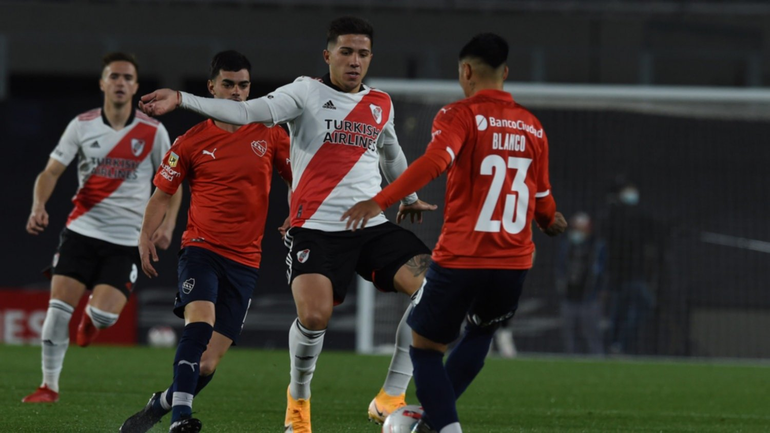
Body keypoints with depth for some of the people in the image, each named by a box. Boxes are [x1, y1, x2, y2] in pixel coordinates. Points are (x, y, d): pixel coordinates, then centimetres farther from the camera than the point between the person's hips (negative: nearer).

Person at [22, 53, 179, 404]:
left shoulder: (153, 132, -1)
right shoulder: (82, 126, 1)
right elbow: (51, 171, -1)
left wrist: (168, 223, -6)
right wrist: (39, 207, -19)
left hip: (127, 239, -1)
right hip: (81, 230, 1)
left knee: (104, 315, -14)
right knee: (58, 307, -12)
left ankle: (92, 316, 26)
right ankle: (49, 385, 3)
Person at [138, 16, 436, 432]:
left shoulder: (381, 105, 14)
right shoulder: (308, 92, -1)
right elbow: (249, 112, -14)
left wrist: (408, 197, 48)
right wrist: (181, 99, -26)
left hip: (373, 227, 5)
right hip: (316, 228, -5)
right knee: (314, 315, -26)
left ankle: (391, 398, -4)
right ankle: (299, 396, 6)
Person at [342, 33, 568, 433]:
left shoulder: (460, 116, -6)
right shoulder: (532, 127, 10)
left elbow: (434, 162, -25)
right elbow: (543, 201, 17)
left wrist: (380, 202, -31)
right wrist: (552, 223, 40)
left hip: (461, 259, -5)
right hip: (514, 262, 5)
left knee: (425, 346, 9)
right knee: (481, 332, 30)